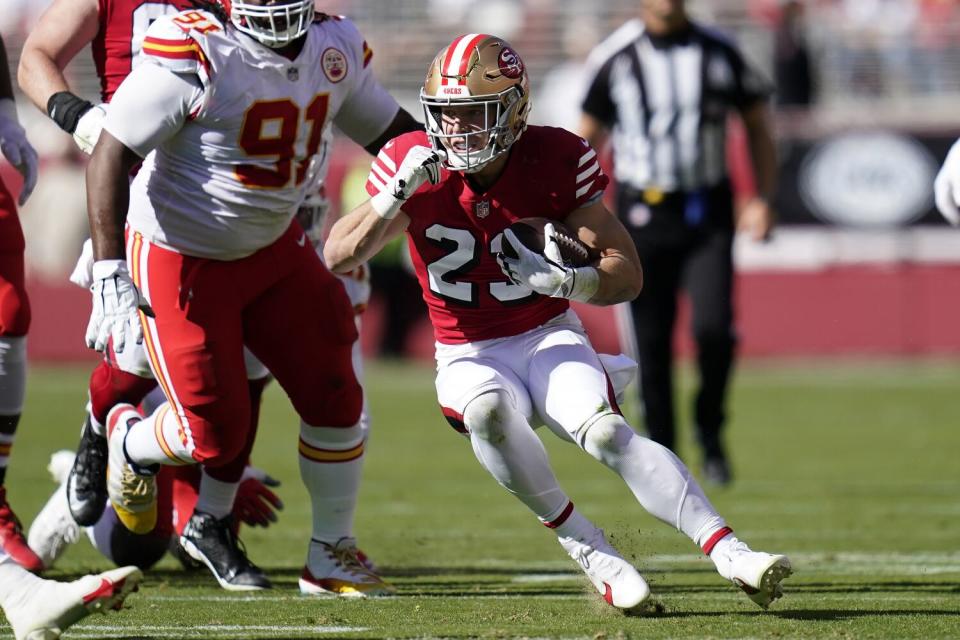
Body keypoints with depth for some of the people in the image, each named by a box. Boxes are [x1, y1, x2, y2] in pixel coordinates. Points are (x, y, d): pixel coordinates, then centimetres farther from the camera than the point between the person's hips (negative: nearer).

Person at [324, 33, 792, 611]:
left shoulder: (555, 162, -10)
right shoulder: (415, 167, -8)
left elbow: (628, 273, -9)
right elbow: (338, 257, -12)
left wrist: (565, 281, -30)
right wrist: (396, 195, -26)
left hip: (550, 338, 0)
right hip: (471, 357, 0)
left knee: (607, 432, -30)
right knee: (488, 413, -36)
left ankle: (730, 554, -37)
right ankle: (591, 553, -25)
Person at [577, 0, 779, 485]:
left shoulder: (720, 55, 4)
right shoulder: (617, 63, 3)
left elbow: (757, 127, 13)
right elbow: (587, 141, 11)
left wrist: (762, 199, 1)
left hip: (707, 215, 0)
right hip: (643, 217, 0)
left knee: (714, 329, -16)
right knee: (651, 345, 0)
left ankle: (710, 432, 7)